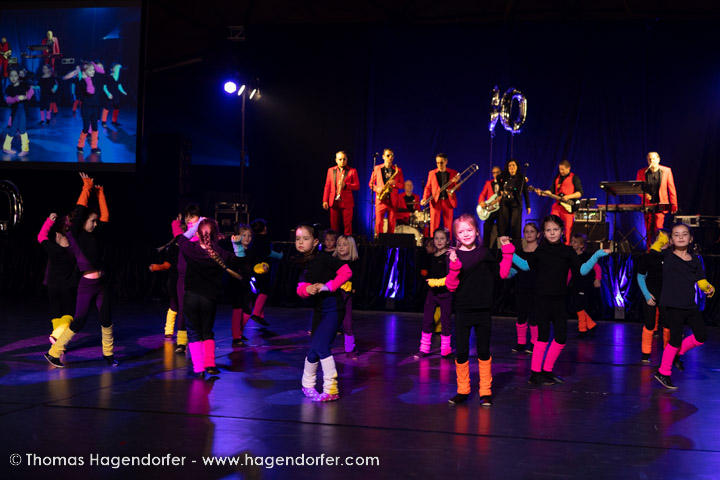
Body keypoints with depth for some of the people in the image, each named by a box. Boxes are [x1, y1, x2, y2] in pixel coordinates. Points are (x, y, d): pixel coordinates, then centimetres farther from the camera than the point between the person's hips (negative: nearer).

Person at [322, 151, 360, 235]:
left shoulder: (352, 171, 5)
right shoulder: (331, 170, 14)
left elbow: (357, 186, 1)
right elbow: (327, 186, 12)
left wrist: (345, 185, -15)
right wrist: (325, 200, 4)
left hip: (347, 202, -2)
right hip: (334, 202, 2)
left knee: (347, 225, -4)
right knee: (333, 225, 3)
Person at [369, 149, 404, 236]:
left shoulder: (398, 170, 11)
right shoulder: (377, 168, 9)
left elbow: (402, 185, 10)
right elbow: (371, 183, 12)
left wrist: (395, 183, -11)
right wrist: (377, 189, -8)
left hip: (392, 200, 1)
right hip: (380, 199, -1)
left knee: (391, 224, 0)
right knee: (378, 223, -7)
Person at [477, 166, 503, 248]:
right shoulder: (489, 183, 17)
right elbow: (483, 194, 13)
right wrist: (481, 202, -6)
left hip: (500, 208, -2)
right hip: (489, 208, 2)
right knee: (487, 229, -3)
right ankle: (485, 247, 2)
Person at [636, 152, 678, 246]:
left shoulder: (666, 171, 1)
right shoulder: (641, 172, 3)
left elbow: (671, 189, 4)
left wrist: (674, 204, 1)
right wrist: (644, 194, -13)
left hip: (661, 204, -2)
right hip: (647, 204, 2)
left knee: (658, 228, -14)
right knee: (648, 230, 5)